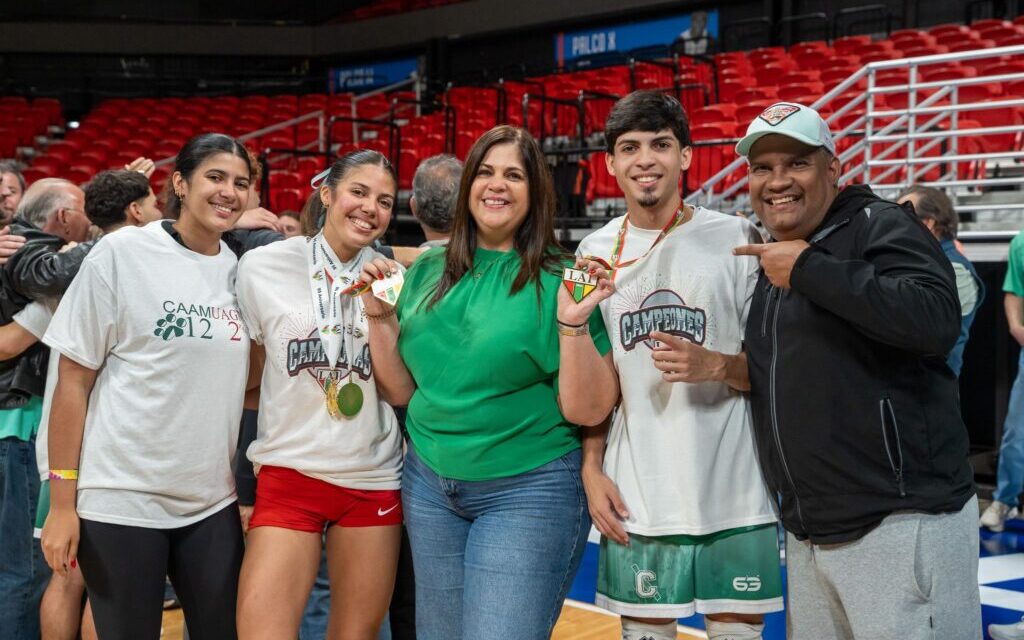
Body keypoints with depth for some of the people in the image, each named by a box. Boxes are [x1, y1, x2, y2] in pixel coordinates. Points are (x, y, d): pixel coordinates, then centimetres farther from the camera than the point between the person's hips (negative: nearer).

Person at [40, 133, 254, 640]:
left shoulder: (243, 268, 6)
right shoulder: (121, 254, -7)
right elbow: (73, 380, -6)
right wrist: (62, 501, -9)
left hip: (212, 503, 4)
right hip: (121, 501, -4)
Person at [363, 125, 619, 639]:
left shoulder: (559, 280, -7)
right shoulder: (428, 272, 6)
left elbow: (588, 411, -10)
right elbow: (401, 393, 8)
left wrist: (572, 323, -23)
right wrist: (381, 317, -4)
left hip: (529, 492, -4)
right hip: (429, 487, 5)